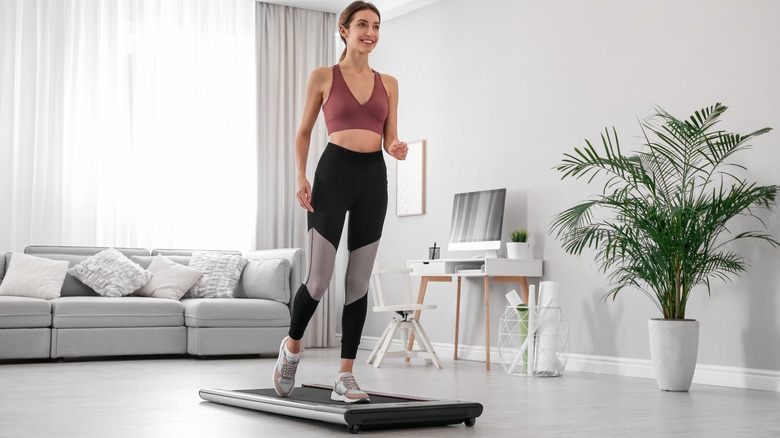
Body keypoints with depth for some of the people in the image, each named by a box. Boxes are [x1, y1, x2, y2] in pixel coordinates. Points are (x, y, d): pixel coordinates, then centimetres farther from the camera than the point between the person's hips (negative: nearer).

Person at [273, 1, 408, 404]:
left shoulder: (388, 83, 13)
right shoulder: (323, 77, 4)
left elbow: (389, 138, 14)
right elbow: (304, 131, 9)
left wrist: (398, 148, -9)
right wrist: (300, 177, -4)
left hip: (373, 178, 4)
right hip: (334, 173, -3)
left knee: (359, 282, 2)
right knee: (319, 279, -8)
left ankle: (345, 378, 7)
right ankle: (291, 347, 21)